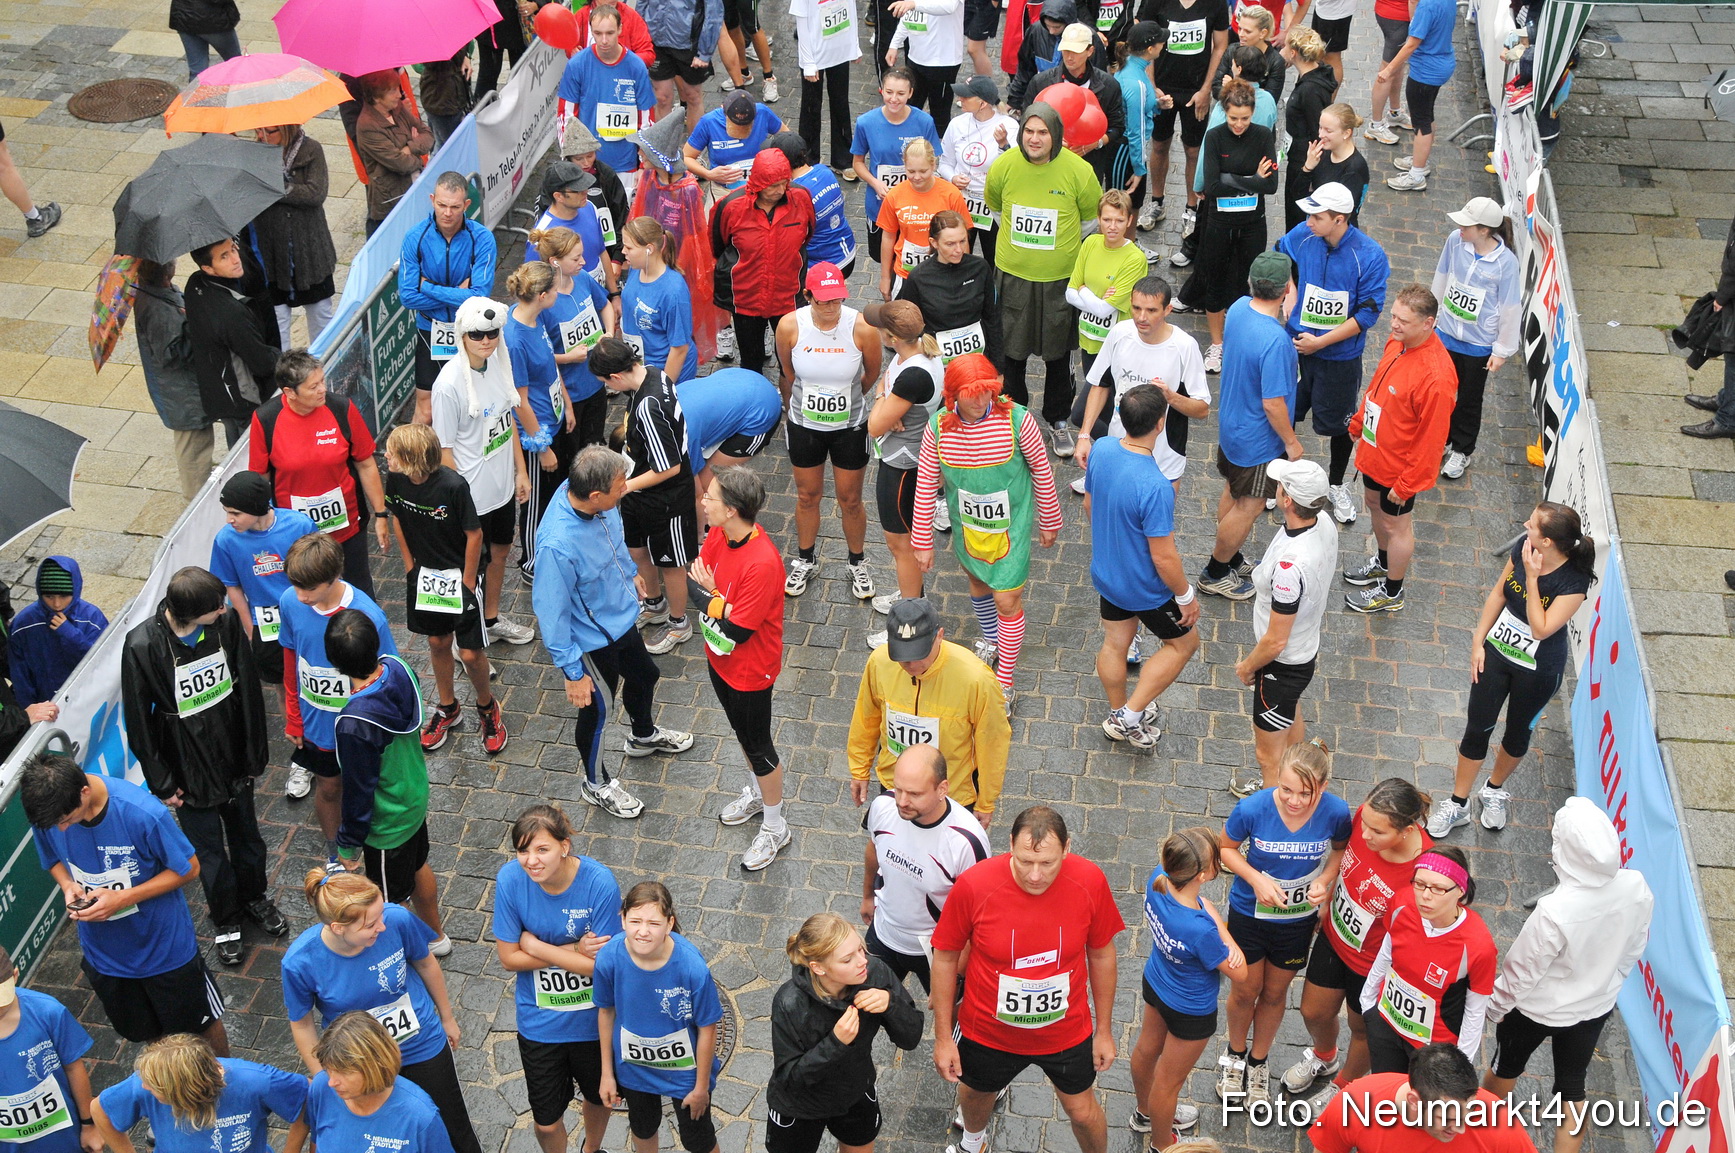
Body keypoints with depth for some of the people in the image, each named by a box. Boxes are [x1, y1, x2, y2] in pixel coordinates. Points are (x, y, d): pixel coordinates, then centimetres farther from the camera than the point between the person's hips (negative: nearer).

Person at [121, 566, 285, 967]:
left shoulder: (227, 624, -17)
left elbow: (249, 691, -4)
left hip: (233, 755, 3)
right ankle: (226, 922, 39)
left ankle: (255, 897, 50)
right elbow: (139, 721, -15)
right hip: (188, 768, -3)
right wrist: (161, 783, -9)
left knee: (246, 833, 23)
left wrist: (255, 754, 2)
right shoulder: (143, 646, -26)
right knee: (209, 851, 15)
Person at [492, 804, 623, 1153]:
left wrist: (535, 946, -22)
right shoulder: (510, 879, -22)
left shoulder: (599, 882, -27)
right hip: (539, 1020, 1)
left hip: (593, 1017, 0)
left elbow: (601, 965, -24)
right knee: (546, 1121, 13)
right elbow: (508, 958, -14)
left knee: (598, 1095, 26)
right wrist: (574, 951, -23)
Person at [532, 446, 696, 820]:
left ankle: (644, 736, 63)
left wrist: (630, 571, 22)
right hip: (592, 639, -8)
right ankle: (596, 784, 46)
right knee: (598, 708, 17)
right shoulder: (558, 545, -42)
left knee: (644, 676, 30)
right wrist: (572, 672, -20)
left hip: (621, 616, 8)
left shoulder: (592, 497, -20)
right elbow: (552, 612, -29)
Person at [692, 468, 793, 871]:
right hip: (719, 659, 8)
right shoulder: (720, 534, -13)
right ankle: (757, 792, 55)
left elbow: (734, 634, -32)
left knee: (757, 746, 12)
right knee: (741, 731, 29)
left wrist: (711, 595, -18)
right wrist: (715, 596, -20)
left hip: (750, 671, -8)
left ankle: (775, 828, 33)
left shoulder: (763, 563, -37)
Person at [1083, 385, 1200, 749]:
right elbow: (1164, 558, -28)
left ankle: (1118, 714, 46)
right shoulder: (1155, 487, -38)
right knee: (1182, 643, 19)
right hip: (1145, 589, -6)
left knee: (1114, 644, 25)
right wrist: (1186, 597, -11)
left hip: (1105, 572, 6)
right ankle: (1130, 716, 20)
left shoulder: (1102, 450, -16)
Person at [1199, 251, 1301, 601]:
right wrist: (1291, 442, -15)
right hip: (1258, 438, -9)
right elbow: (1272, 403, -28)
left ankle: (1230, 558, 46)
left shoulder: (1239, 308, -11)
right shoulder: (1275, 340, -36)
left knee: (1233, 492, 26)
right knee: (1248, 506, 12)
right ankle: (1214, 574, 28)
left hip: (1231, 424, 9)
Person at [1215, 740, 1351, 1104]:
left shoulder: (1335, 812, -25)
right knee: (1246, 990, 18)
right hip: (1249, 912, -1)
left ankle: (1258, 1061, 49)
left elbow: (1341, 849, -3)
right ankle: (1235, 1051, 50)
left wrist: (1325, 880, -21)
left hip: (1298, 918, 1)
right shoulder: (1252, 808, -30)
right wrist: (1256, 879, -25)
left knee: (1275, 993, 22)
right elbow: (1226, 847, -10)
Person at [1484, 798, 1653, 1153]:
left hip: (1539, 1009, -3)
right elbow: (1634, 949, -4)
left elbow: (1523, 969, -23)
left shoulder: (1554, 911, -40)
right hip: (1597, 1006, 3)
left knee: (1506, 1067, 25)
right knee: (1573, 1085, 22)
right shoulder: (1637, 888, -24)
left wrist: (1497, 1005, -3)